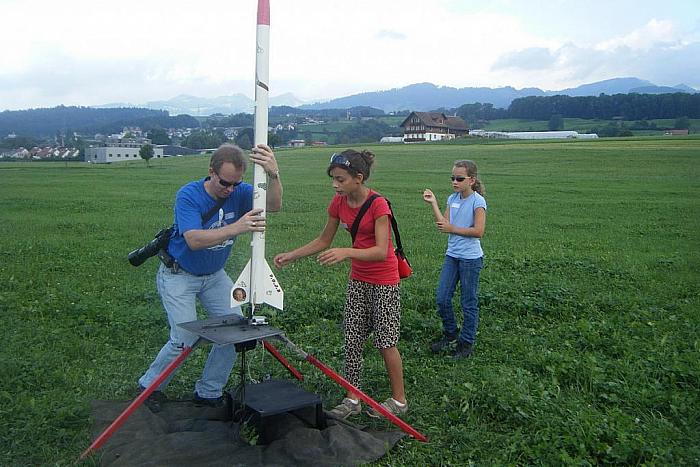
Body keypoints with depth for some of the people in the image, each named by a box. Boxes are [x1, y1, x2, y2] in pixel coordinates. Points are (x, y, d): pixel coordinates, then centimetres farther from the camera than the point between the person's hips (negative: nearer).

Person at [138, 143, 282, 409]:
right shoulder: (188, 195, -25)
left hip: (214, 275, 5)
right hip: (178, 276, -5)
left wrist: (273, 174, -53)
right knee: (185, 339, -11)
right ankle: (150, 386, 17)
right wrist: (236, 228, -53)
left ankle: (209, 392, 17)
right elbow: (194, 240, -39)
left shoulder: (240, 192, -14)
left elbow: (274, 205, -32)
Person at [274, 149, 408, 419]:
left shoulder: (378, 204, -22)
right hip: (357, 279, 6)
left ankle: (399, 401, 20)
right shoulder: (339, 202, -3)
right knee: (351, 339, 7)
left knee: (385, 342, 2)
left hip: (384, 282, -6)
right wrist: (291, 256, -2)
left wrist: (346, 252, -43)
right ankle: (352, 399, 20)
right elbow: (324, 240, 7)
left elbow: (381, 251, -29)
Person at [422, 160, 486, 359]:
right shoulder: (452, 199, 7)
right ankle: (450, 334, 28)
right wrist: (433, 203, -6)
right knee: (442, 298, 7)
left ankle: (467, 342, 20)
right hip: (452, 255, 6)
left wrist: (453, 229, -16)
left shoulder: (478, 201, -12)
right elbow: (443, 224, 0)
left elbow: (479, 231, -18)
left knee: (468, 302, 6)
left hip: (471, 258, -6)